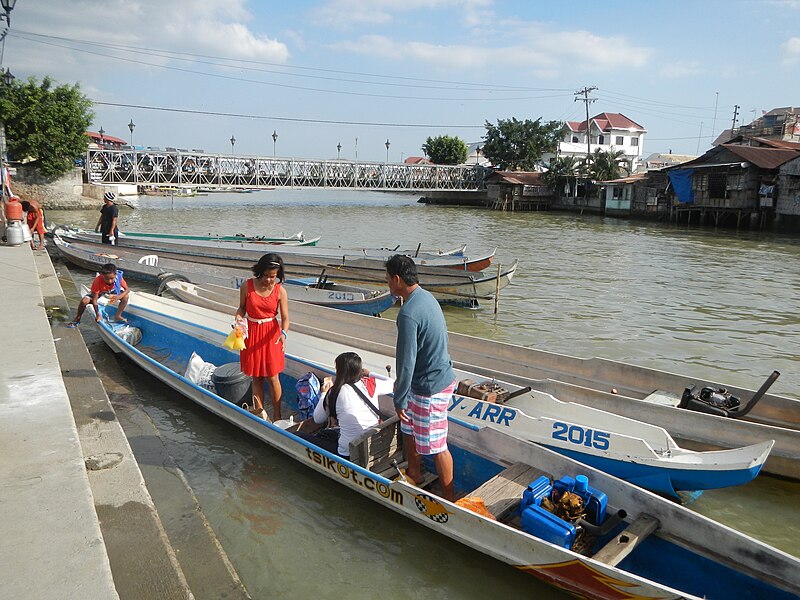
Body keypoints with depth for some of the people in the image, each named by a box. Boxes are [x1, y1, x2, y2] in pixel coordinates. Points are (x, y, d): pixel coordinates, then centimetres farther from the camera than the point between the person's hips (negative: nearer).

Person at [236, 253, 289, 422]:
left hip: (271, 334, -2)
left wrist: (283, 333, -28)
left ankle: (277, 415, 15)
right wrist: (238, 319, -16)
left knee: (272, 377, 2)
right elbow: (242, 308, 5)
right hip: (251, 333, 2)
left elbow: (285, 318, -10)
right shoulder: (247, 286, -7)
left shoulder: (280, 291, -9)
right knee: (256, 376, 10)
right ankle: (259, 410, 24)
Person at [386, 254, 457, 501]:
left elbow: (406, 361, -24)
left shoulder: (408, 313, -27)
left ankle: (448, 497, 21)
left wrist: (400, 400, -14)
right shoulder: (426, 297, 5)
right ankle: (414, 474, 44)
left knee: (436, 445, 5)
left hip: (431, 387, -10)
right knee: (410, 428, 25)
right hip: (438, 374, 10)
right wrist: (402, 381, 24)